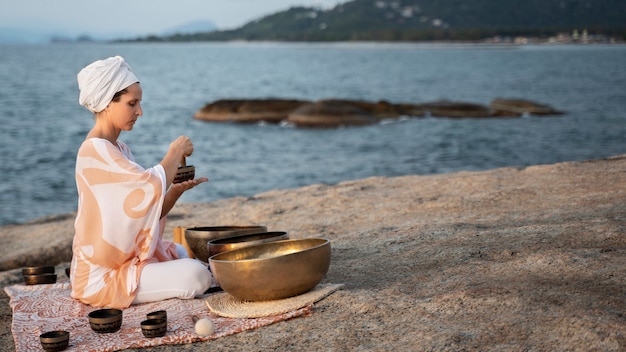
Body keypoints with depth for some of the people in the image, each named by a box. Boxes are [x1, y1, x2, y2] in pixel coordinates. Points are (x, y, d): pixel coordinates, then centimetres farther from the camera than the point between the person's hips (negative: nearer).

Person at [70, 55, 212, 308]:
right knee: (196, 276, -21)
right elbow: (152, 186, -29)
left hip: (131, 257, 10)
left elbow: (149, 211, 9)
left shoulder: (120, 150, 12)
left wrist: (177, 190, -9)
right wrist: (175, 152, -11)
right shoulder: (94, 150, -18)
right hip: (103, 276, -10)